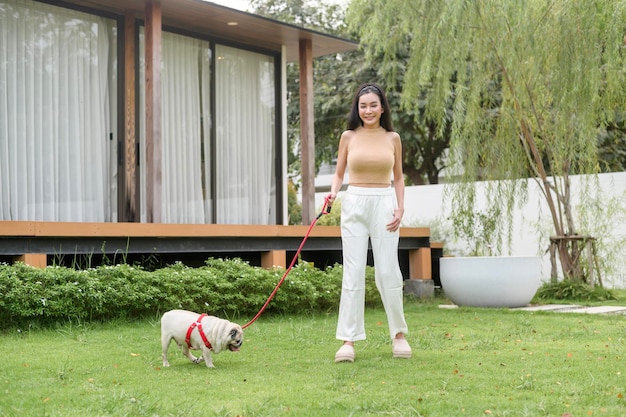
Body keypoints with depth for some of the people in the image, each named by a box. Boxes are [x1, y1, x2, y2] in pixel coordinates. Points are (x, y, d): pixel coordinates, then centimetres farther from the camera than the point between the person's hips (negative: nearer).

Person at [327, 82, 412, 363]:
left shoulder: (392, 138, 7)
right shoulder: (348, 137, 5)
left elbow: (398, 177, 13)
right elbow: (339, 173, 10)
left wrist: (400, 208, 1)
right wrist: (333, 193, -10)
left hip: (384, 205, 0)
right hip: (354, 204, 0)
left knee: (388, 271, -2)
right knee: (353, 273, -3)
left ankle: (399, 334, 16)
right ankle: (348, 340, 1)